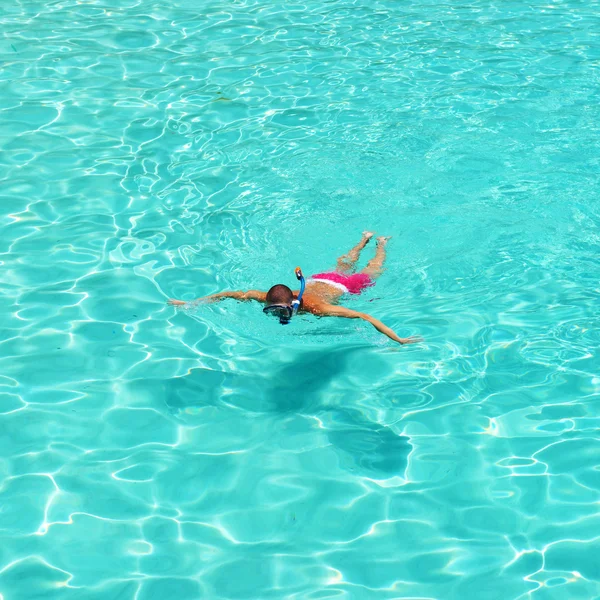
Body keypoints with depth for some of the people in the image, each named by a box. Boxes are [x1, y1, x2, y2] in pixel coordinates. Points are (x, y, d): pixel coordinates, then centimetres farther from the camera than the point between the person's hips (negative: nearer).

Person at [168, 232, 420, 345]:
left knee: (370, 273, 30)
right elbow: (232, 294, -29)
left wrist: (399, 340, -62)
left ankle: (381, 244, 57)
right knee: (344, 264, 37)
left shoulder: (317, 308, -49)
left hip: (346, 287, -4)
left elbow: (364, 316, -54)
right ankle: (365, 239, 63)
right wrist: (191, 304, -32)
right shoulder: (270, 298, -37)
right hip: (320, 279, 4)